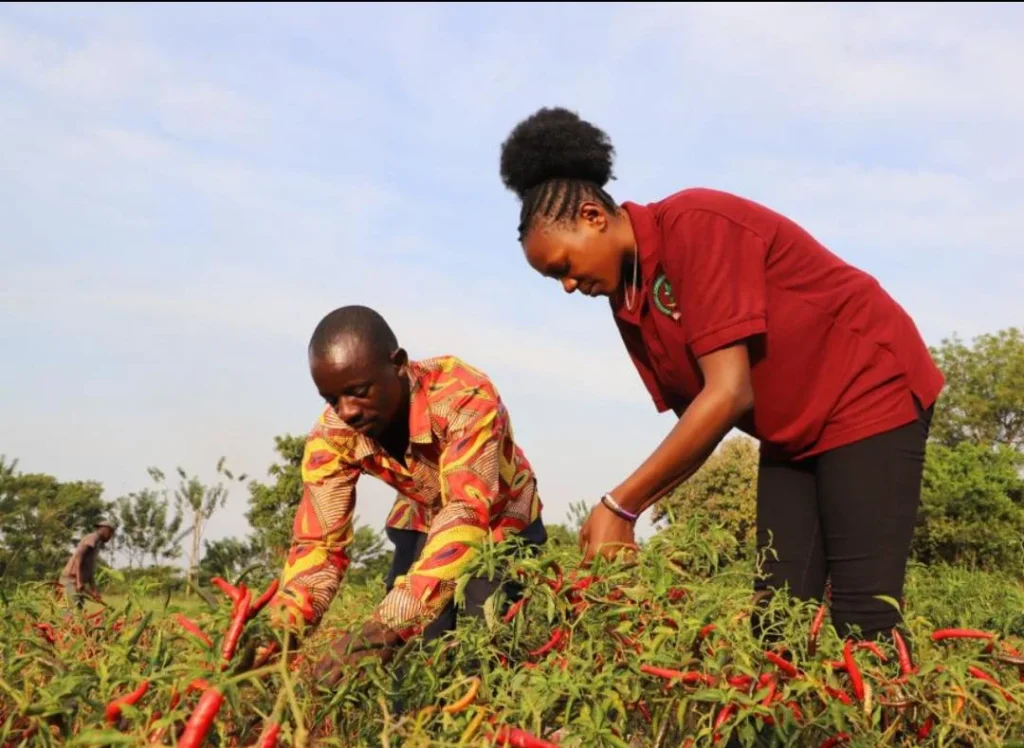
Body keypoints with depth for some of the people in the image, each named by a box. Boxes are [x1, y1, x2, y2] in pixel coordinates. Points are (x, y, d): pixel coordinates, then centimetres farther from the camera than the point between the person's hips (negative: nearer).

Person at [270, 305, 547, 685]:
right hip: (423, 523, 3)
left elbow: (468, 512, -46)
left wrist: (389, 622, -58)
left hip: (500, 520, -3)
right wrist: (280, 628, -42)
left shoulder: (467, 396, -38)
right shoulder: (332, 436, -24)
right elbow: (318, 542, -22)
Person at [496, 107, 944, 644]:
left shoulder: (695, 226, -23)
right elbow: (699, 415, 3)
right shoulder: (628, 301, 2)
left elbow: (730, 394, -28)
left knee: (861, 621, -12)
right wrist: (626, 516, -9)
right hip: (792, 431, 8)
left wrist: (618, 505, -25)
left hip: (869, 390, -8)